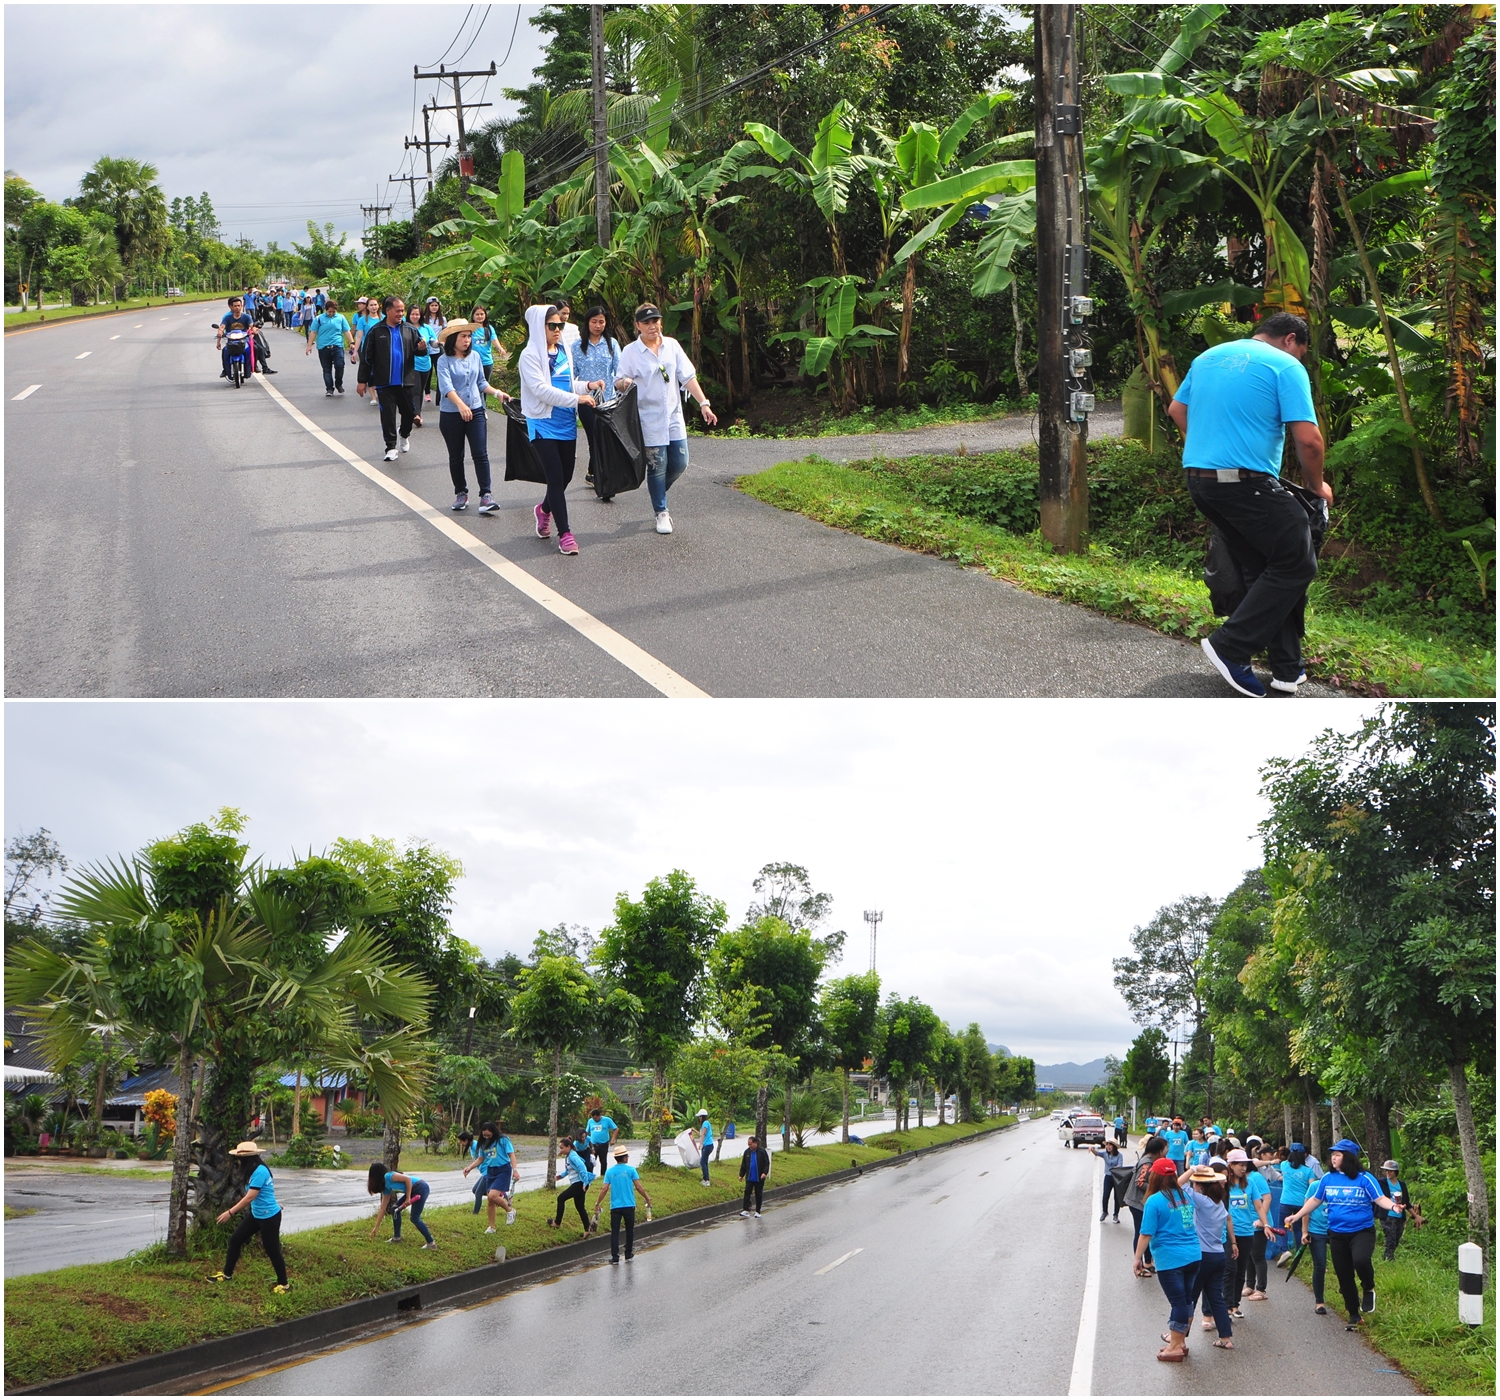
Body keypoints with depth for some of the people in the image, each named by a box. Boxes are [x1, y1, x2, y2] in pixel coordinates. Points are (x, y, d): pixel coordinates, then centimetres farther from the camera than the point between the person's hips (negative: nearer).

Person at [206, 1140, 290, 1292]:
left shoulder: (260, 1171, -24)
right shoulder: (253, 1170, 6)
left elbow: (250, 1197, -27)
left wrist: (230, 1212, -25)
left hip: (269, 1217, -10)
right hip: (256, 1215, 10)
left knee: (272, 1250, 0)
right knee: (235, 1239, 11)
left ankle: (284, 1285, 13)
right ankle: (226, 1275, 25)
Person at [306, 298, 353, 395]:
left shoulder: (341, 318, 9)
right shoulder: (319, 319, 6)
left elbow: (346, 331, 12)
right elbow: (314, 332, 6)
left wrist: (351, 343, 3)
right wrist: (310, 345, 1)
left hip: (337, 346, 0)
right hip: (323, 347, 0)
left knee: (339, 365, -14)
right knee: (327, 369, 3)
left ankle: (339, 384, 9)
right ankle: (329, 389, 10)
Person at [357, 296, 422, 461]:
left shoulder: (409, 330, 2)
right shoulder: (376, 331, -5)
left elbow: (417, 348, 6)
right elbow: (366, 357, -3)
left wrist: (421, 348, -20)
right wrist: (362, 380, -3)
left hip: (406, 381, 3)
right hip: (385, 382, -2)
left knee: (409, 412, 11)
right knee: (388, 415, 1)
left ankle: (404, 435, 40)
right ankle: (391, 447, 9)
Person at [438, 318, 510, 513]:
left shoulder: (475, 357, 5)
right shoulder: (444, 361, -8)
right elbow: (446, 386, -22)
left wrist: (497, 392, 3)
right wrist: (461, 405, -37)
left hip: (476, 411, 3)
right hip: (451, 414, -3)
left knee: (480, 453, -7)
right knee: (456, 456, 9)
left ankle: (485, 495, -8)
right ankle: (461, 494, 22)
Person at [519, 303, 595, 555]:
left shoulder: (563, 352, 10)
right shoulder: (531, 355, -10)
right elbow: (541, 389, -20)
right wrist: (576, 399, -23)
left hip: (566, 423, 6)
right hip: (544, 424, -6)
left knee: (566, 476, 12)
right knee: (556, 477, -8)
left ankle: (545, 509, 41)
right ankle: (564, 534, -2)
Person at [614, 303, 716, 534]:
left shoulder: (672, 345, 5)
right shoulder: (630, 352, -5)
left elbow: (688, 377, 5)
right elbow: (619, 383, -5)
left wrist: (703, 403, -3)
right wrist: (624, 383, -29)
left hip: (674, 416, 4)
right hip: (649, 419, -4)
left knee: (679, 463, 6)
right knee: (657, 466, -1)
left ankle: (657, 493, 33)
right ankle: (661, 513, 12)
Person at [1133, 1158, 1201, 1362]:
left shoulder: (1155, 1201, -12)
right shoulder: (1185, 1196, 8)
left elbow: (1146, 1234, -14)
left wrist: (1138, 1258, -7)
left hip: (1170, 1259, -6)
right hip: (1194, 1255, 6)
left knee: (1178, 1301, -1)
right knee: (1186, 1299, 15)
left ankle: (1176, 1346, 7)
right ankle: (1179, 1339, 28)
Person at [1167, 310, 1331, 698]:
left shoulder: (1208, 357, 17)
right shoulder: (1286, 366, -4)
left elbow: (1177, 411, 26)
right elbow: (1308, 440, -10)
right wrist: (1317, 485, 7)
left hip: (1198, 479, 8)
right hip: (1248, 483, -8)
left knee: (1261, 570, 15)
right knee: (1296, 564, 2)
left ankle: (1287, 669, 16)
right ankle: (1231, 648, -3)